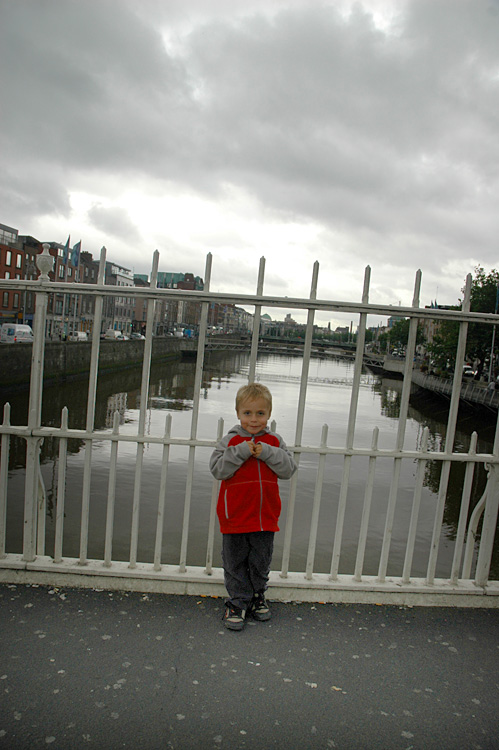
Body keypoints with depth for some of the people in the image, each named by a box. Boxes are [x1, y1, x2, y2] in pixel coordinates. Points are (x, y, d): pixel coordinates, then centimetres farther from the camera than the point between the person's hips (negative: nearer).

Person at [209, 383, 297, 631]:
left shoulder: (275, 441, 1)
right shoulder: (230, 441, -5)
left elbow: (288, 469, -6)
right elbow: (217, 469, -13)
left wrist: (266, 453, -19)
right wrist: (241, 452, -23)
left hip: (266, 516, 2)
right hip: (235, 515, -2)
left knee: (261, 562, 17)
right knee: (235, 563, 10)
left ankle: (257, 597, 38)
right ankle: (238, 603, 27)